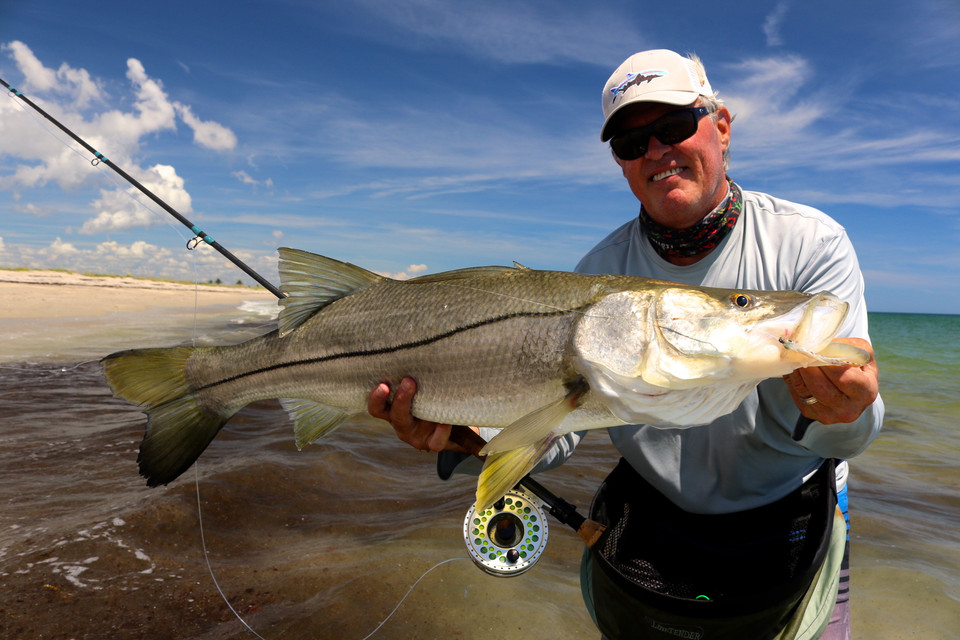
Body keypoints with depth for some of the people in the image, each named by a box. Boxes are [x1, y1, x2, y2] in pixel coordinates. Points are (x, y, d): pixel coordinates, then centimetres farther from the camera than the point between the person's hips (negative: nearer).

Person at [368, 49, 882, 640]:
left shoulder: (810, 242, -17)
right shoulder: (601, 271, -13)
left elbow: (852, 435, -21)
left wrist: (840, 416, -44)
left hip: (792, 525, 0)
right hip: (652, 520, 1)